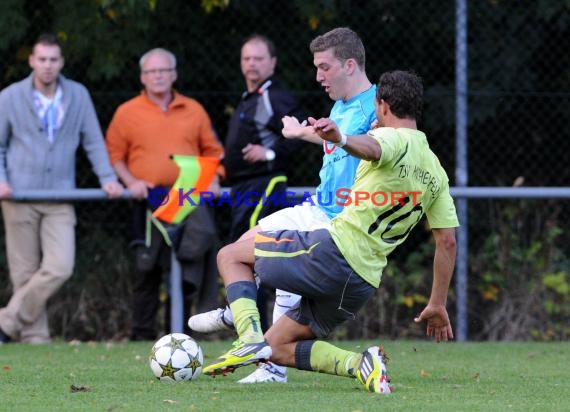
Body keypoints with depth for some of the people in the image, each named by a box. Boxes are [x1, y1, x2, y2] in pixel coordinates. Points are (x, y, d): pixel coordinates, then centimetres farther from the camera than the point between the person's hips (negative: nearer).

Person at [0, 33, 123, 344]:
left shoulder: (78, 96, 6)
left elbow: (93, 141, 11)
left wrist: (107, 178, -1)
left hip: (60, 199, 1)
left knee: (59, 268, -14)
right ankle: (34, 338, 7)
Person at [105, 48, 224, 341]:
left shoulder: (194, 111, 14)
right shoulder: (127, 113, 8)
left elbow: (212, 150, 17)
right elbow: (114, 153, 7)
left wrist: (212, 181, 1)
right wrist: (130, 181, -7)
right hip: (149, 199, 0)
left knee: (202, 237, -30)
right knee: (147, 269, 2)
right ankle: (142, 333, 13)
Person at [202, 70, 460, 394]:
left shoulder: (394, 139, -5)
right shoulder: (436, 173, 17)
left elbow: (371, 148, -32)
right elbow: (448, 241, 16)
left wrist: (340, 138, -55)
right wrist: (438, 305, 21)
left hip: (336, 250, -7)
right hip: (363, 285, 7)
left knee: (231, 255, 12)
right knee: (277, 349, 18)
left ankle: (250, 338, -10)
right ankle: (360, 365, -3)